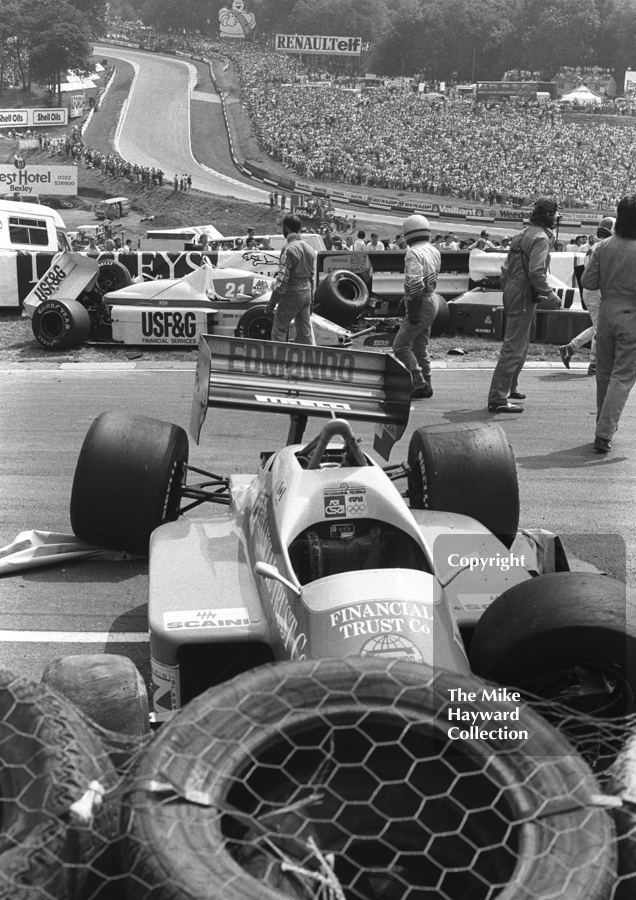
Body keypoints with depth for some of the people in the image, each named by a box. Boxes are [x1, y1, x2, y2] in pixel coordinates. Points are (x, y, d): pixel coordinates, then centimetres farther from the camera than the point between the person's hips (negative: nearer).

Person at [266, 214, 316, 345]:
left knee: (279, 332, 2)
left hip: (291, 295, -8)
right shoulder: (309, 248, 10)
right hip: (306, 294, 8)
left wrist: (272, 302, -16)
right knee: (306, 333, 11)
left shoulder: (289, 249, -15)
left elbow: (282, 279, -20)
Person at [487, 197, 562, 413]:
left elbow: (505, 268, 17)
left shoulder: (522, 235, 15)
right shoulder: (541, 238, -14)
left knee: (520, 344, 23)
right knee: (513, 347, -9)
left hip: (511, 292, 10)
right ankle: (497, 398, -9)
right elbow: (536, 272, -24)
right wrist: (550, 295, -18)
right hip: (524, 297, -10)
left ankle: (509, 387, 36)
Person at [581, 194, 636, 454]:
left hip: (607, 312, 4)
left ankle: (605, 424, 31)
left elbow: (588, 282, 0)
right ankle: (604, 434, -5)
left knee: (604, 373, 17)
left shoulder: (604, 247, -3)